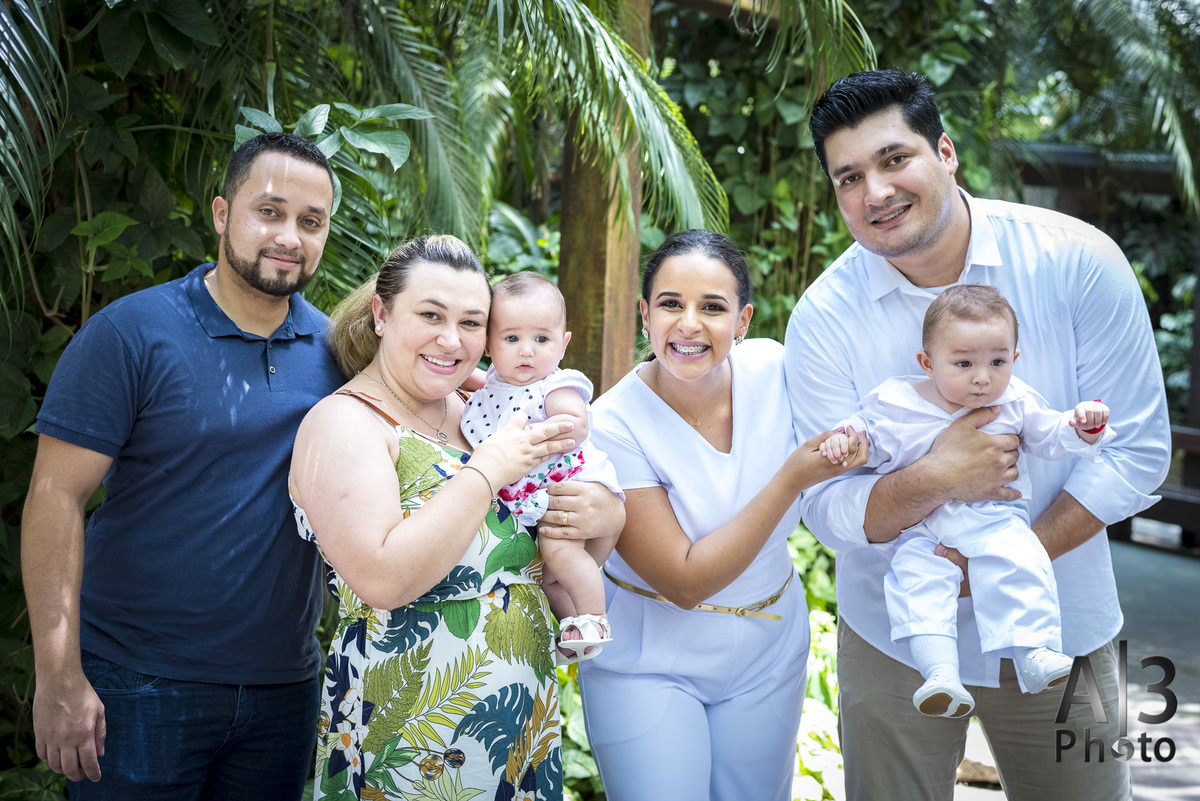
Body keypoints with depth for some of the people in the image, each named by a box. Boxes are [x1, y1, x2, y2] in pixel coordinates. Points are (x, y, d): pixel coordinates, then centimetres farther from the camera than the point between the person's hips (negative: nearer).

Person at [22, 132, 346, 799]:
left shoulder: (334, 348, 4)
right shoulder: (132, 333, -10)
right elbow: (56, 499, -12)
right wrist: (60, 677, -15)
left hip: (286, 685, 4)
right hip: (142, 689, -4)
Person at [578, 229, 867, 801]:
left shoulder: (773, 369, -11)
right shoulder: (613, 426, -22)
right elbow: (685, 582, -24)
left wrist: (848, 445, -15)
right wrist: (792, 478, -28)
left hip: (768, 654, 4)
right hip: (650, 666, -4)